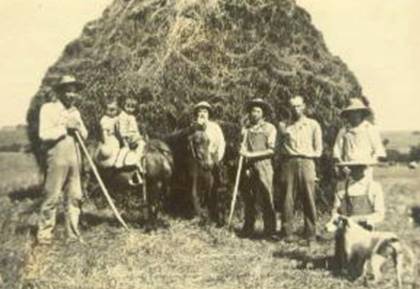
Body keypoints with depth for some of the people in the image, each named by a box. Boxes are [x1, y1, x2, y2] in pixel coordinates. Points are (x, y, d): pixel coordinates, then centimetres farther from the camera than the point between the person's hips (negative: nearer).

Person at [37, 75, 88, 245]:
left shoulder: (75, 111, 18)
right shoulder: (48, 108, -1)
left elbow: (84, 135, 17)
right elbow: (44, 134, -11)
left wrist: (78, 128, -3)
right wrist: (64, 127, -13)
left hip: (74, 158, 6)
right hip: (57, 158, -6)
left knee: (75, 196, 6)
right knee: (51, 197, -5)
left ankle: (73, 234, 14)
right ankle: (44, 234, 4)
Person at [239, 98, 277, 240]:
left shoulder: (269, 128, 4)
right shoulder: (246, 128, 15)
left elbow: (271, 150, -4)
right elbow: (243, 148, 15)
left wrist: (251, 154, -11)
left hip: (263, 166, -3)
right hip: (248, 167, 3)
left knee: (266, 199, -5)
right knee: (248, 199, 8)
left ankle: (270, 231, 1)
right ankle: (248, 229, 17)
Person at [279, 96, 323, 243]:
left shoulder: (313, 125, 15)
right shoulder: (284, 126, 17)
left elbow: (318, 150, 11)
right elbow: (279, 147, 15)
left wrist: (306, 154, 0)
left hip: (306, 163, -1)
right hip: (289, 163, 1)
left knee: (309, 199, -5)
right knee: (288, 199, -4)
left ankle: (311, 233, 0)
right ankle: (287, 233, 1)